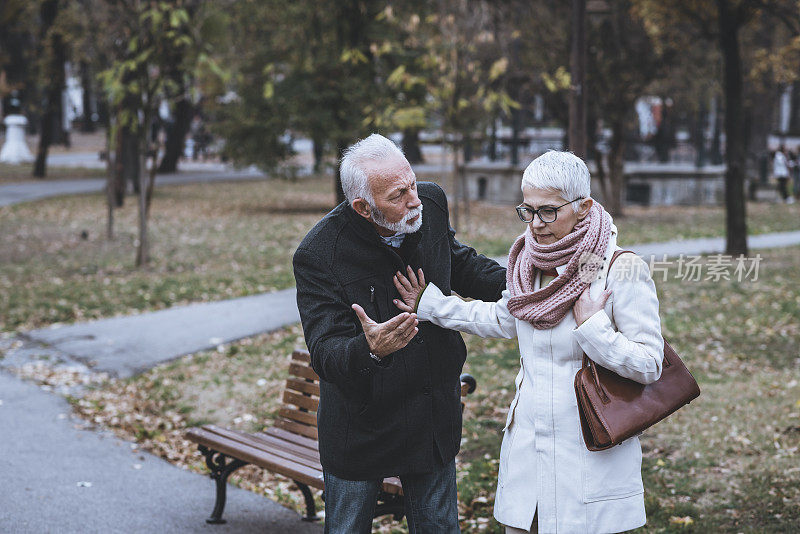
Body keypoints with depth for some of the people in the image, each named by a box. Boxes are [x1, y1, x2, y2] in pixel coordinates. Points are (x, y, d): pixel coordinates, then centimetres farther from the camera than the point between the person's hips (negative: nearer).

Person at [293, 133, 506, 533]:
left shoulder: (431, 204, -10)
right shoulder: (318, 255, -25)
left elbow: (458, 264, 13)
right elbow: (324, 351, -28)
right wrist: (368, 351, -50)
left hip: (434, 421, 4)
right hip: (361, 427, -4)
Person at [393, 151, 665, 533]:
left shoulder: (623, 271, -14)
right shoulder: (529, 261, 3)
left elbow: (649, 366, -14)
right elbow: (504, 320, 22)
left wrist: (592, 328, -22)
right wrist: (432, 305, 20)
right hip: (526, 442, 6)